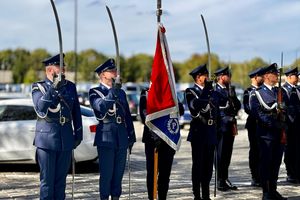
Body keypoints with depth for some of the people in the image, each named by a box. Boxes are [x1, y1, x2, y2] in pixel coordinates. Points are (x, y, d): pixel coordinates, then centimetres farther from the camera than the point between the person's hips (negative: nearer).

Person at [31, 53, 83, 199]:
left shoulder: (70, 86, 10)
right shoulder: (38, 87, -1)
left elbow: (76, 112, 14)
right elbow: (40, 108, -19)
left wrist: (78, 133, 11)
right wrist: (53, 88, -25)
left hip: (66, 139, 4)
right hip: (46, 139, -4)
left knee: (61, 178, 10)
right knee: (47, 179, 0)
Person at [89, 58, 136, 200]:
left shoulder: (121, 92, 15)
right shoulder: (95, 92, -1)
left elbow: (128, 116, 18)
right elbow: (101, 107, -23)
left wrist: (131, 136, 15)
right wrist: (112, 91, -31)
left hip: (122, 139, 5)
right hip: (106, 139, -5)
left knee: (118, 173, 9)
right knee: (106, 173, -3)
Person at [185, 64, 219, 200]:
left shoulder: (211, 91, 16)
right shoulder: (190, 92, -4)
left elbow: (216, 109, 14)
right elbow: (196, 104, -22)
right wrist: (207, 89, -17)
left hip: (210, 132, 6)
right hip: (198, 132, -6)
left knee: (208, 164, 9)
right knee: (198, 164, -1)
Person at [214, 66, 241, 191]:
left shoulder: (230, 89, 17)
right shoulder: (215, 91, -7)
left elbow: (238, 106, 12)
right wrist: (229, 117, -10)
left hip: (230, 126, 7)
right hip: (221, 126, -7)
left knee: (227, 154, 11)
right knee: (221, 154, -2)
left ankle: (225, 180, 19)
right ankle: (220, 182, 3)